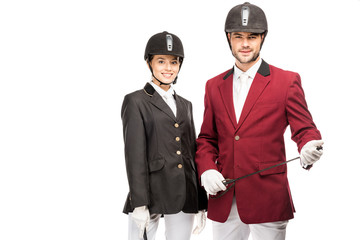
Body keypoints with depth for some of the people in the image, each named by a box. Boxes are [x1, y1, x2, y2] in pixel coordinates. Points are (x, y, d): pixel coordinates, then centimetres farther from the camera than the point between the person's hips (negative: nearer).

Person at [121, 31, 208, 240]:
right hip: (150, 192, -5)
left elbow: (193, 153, 15)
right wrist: (139, 204, -15)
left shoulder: (185, 105, 15)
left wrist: (201, 203, 13)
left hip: (185, 198, 5)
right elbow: (135, 155, -8)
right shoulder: (136, 102, -1)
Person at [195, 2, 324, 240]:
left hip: (268, 200, -4)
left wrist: (309, 148, -25)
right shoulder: (214, 86, 12)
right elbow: (207, 138, 15)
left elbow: (304, 129, -2)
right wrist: (206, 170, -3)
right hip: (224, 200, 4)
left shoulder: (287, 81, 0)